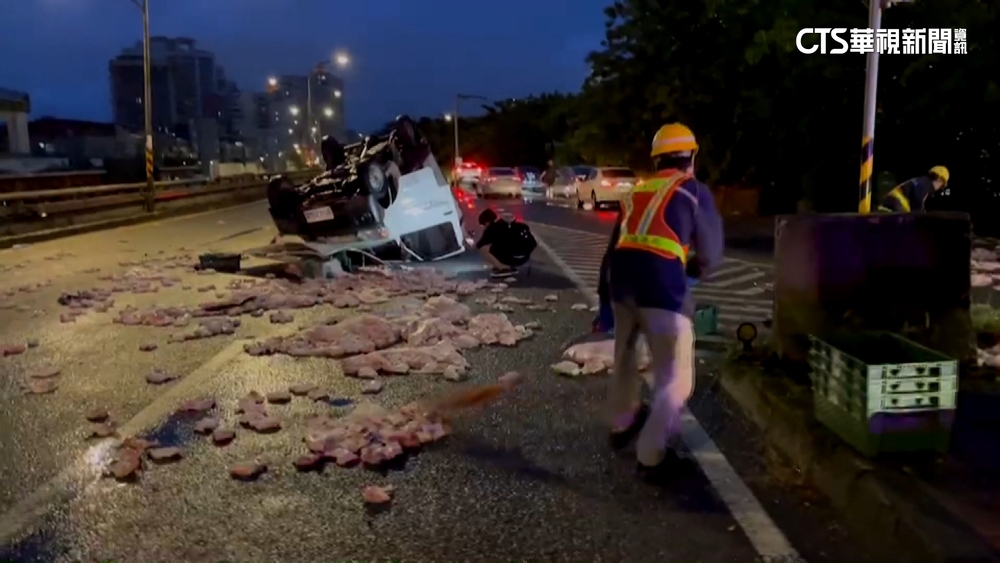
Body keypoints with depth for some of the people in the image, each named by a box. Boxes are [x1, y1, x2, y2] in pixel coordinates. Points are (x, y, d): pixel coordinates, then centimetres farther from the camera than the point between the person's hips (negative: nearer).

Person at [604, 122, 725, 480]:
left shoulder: (636, 192, 23)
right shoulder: (694, 191, 8)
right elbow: (711, 255, 11)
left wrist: (609, 294, 30)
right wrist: (691, 269, 32)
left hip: (621, 276, 6)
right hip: (662, 282, -6)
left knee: (625, 356, 27)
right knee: (674, 376, 6)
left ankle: (622, 425, 44)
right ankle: (652, 457, 8)